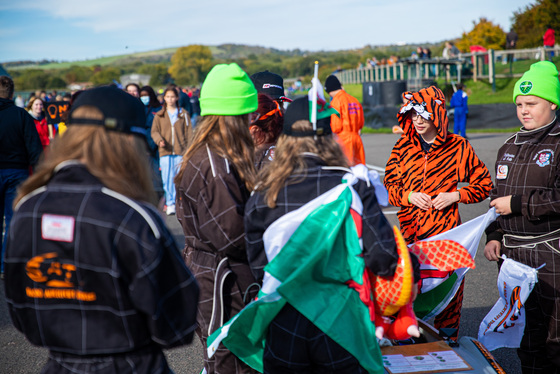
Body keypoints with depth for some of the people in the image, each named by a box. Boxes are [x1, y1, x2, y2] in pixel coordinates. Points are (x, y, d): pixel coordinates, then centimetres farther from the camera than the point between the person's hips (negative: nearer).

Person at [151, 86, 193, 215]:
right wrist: (159, 140, -14)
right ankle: (170, 203, 4)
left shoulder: (184, 114, 8)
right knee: (167, 179, -3)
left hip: (181, 151, 0)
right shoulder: (159, 115, 10)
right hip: (165, 152, 1)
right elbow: (154, 131, 7)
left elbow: (189, 132, 8)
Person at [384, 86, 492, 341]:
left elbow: (484, 184, 8)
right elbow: (389, 185, 14)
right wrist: (408, 196, -6)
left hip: (446, 233, -2)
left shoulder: (458, 146, 0)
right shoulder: (403, 146, 7)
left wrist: (455, 196, -8)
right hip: (411, 233, 2)